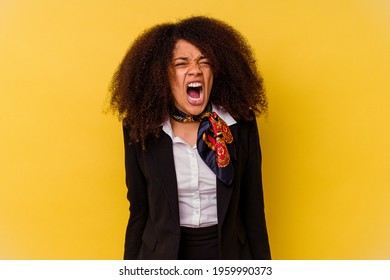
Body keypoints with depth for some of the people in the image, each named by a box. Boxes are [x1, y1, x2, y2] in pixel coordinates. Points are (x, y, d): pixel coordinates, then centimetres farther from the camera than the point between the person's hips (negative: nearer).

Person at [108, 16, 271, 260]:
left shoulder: (241, 125, -10)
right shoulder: (141, 129, -10)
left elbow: (253, 206, -2)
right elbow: (139, 210, -1)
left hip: (228, 252, 1)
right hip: (165, 254, 0)